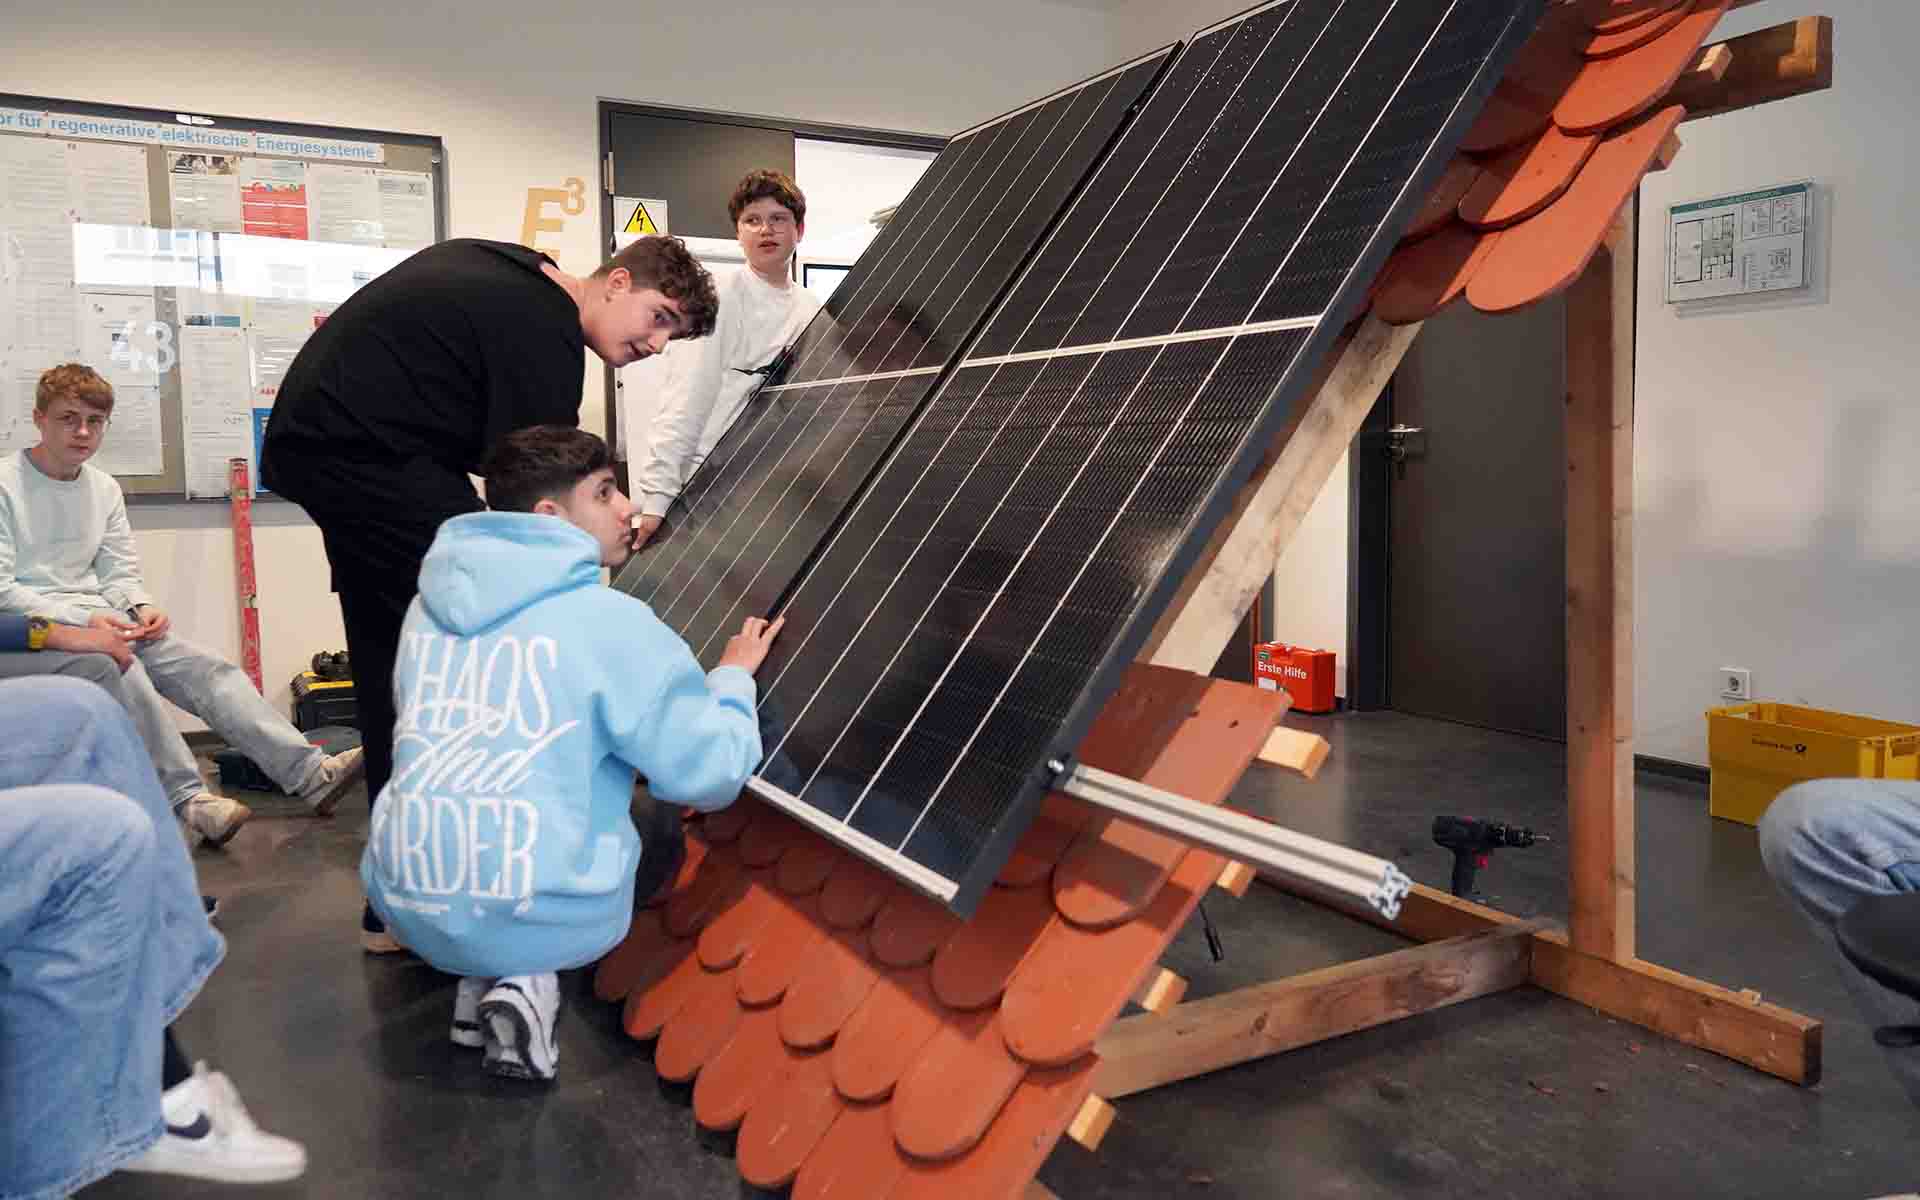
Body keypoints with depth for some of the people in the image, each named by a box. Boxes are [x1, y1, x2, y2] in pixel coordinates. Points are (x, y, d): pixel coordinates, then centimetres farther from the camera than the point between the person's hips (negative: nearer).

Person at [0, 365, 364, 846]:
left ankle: (313, 773, -23)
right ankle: (190, 798, -34)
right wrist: (81, 620, -21)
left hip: (97, 616, 6)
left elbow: (119, 573, 12)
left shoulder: (104, 488, 12)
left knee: (206, 667, -13)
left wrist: (142, 608, -10)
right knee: (121, 668, -35)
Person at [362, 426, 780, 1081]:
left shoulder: (429, 607, 8)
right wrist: (733, 677, 9)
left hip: (409, 910, 6)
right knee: (667, 833, 23)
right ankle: (531, 977, 0)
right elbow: (708, 773, -10)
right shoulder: (610, 621, -12)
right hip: (541, 918, -6)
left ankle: (480, 977, 10)